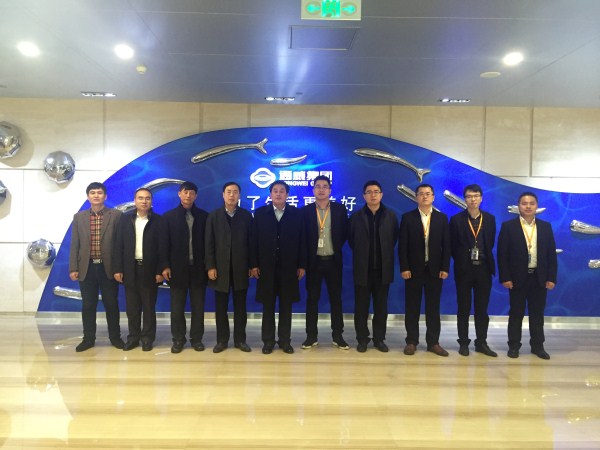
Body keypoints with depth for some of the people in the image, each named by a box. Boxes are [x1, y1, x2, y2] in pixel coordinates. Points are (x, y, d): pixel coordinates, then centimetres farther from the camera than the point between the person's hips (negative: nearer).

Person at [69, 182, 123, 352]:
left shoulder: (116, 215, -1)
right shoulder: (79, 217, 8)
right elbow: (74, 245, 6)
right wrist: (73, 268, 0)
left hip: (108, 267, -2)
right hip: (87, 267, 2)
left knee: (111, 304, 8)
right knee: (88, 305, 9)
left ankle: (115, 337, 21)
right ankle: (88, 338, 22)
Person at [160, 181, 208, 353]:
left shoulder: (203, 216, 4)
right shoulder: (169, 216, 4)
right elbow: (164, 243, 1)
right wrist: (165, 266, -6)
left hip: (198, 267, 0)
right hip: (177, 268, 0)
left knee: (198, 306, 7)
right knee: (177, 307, 6)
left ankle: (196, 338, 18)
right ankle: (178, 339, 18)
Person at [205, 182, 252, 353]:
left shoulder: (247, 215, 5)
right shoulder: (214, 216, 5)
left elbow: (250, 242, 2)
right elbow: (209, 243, 1)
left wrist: (251, 265, -3)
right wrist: (210, 266, -7)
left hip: (241, 268, 0)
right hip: (220, 268, 0)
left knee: (240, 306, 7)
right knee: (221, 307, 7)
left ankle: (240, 339, 17)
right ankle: (222, 340, 17)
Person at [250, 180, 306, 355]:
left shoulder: (296, 213, 3)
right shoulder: (260, 213, 4)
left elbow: (301, 240, 0)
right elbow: (254, 240, 1)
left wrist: (302, 265, -4)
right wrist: (254, 264, -5)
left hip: (288, 266, 0)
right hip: (266, 266, 0)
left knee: (286, 305, 7)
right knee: (268, 305, 7)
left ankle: (285, 340, 18)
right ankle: (268, 341, 18)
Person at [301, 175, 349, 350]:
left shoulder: (340, 209, 1)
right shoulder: (306, 211, 0)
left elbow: (345, 233, 6)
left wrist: (336, 248, 3)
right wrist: (306, 256, -1)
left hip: (333, 261, 0)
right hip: (314, 261, 0)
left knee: (336, 298, 7)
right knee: (312, 299, 5)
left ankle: (338, 336, 16)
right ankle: (311, 336, 15)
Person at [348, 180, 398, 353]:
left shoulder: (391, 216, 3)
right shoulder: (356, 216, 1)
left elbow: (394, 238, 10)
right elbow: (351, 239, 8)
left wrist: (385, 254, 7)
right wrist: (361, 253, 7)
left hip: (383, 268, 1)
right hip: (362, 268, -1)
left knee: (381, 306, 8)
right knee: (361, 307, 5)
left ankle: (379, 339, 19)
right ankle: (362, 339, 16)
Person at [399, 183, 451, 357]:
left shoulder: (442, 218, 7)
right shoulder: (407, 217, 1)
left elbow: (446, 245, 4)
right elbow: (402, 245, -3)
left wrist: (445, 268, -4)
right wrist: (404, 268, -10)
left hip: (435, 269, 1)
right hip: (414, 269, -1)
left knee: (433, 307, 7)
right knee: (412, 307, 4)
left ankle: (433, 342, 15)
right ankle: (411, 341, 13)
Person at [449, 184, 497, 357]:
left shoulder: (490, 219, 6)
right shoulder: (456, 219, -2)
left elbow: (490, 243, 10)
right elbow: (453, 245, 1)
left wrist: (484, 258, 5)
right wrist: (461, 260, 1)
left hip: (484, 268, 2)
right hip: (464, 269, -2)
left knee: (482, 308, 8)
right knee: (464, 308, 5)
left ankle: (481, 342, 18)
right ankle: (463, 342, 14)